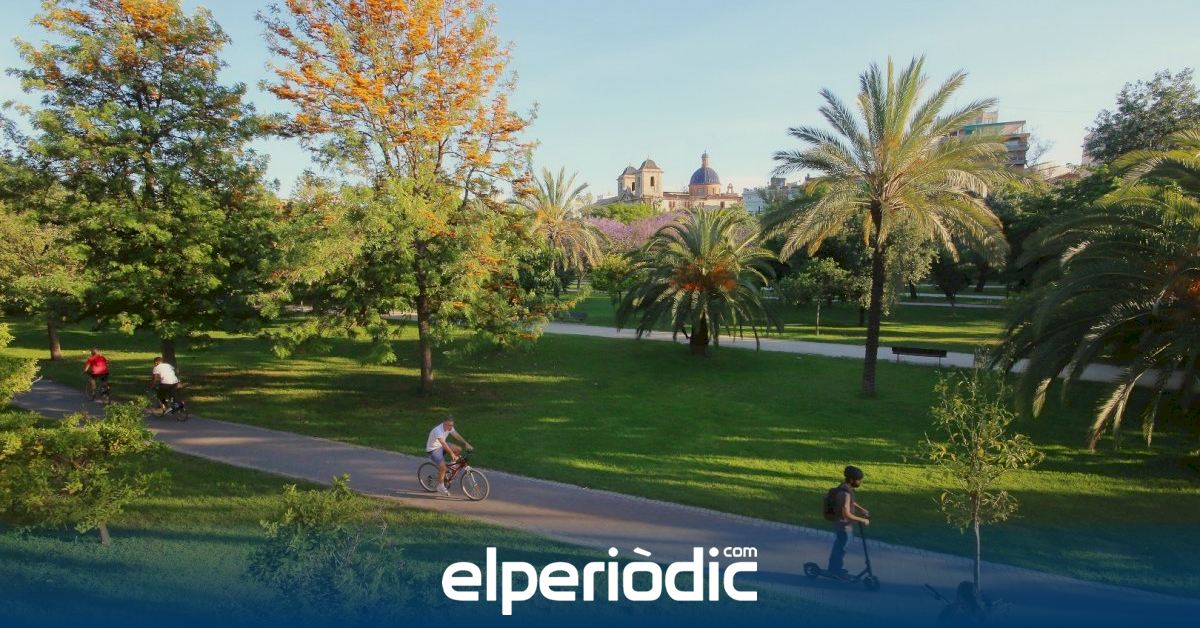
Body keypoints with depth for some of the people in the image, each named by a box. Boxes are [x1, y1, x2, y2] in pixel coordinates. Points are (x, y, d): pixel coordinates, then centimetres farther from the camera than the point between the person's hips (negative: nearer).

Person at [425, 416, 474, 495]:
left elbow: (457, 435, -11)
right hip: (433, 449, -8)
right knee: (443, 467, -22)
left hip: (441, 446, 8)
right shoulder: (438, 430, -33)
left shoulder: (449, 427, -8)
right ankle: (440, 486, -5)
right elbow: (443, 443, -41)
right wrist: (452, 454, -47)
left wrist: (466, 444, -23)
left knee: (458, 449, -7)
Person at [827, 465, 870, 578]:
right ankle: (836, 570, 24)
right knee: (841, 547, 8)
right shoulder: (845, 493, -31)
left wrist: (862, 510, 10)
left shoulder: (846, 488, 0)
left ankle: (833, 568, 38)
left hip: (840, 523, 10)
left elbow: (851, 503, 19)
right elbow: (846, 514, -32)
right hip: (843, 524, -10)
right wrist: (862, 520, -25)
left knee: (838, 546, 23)